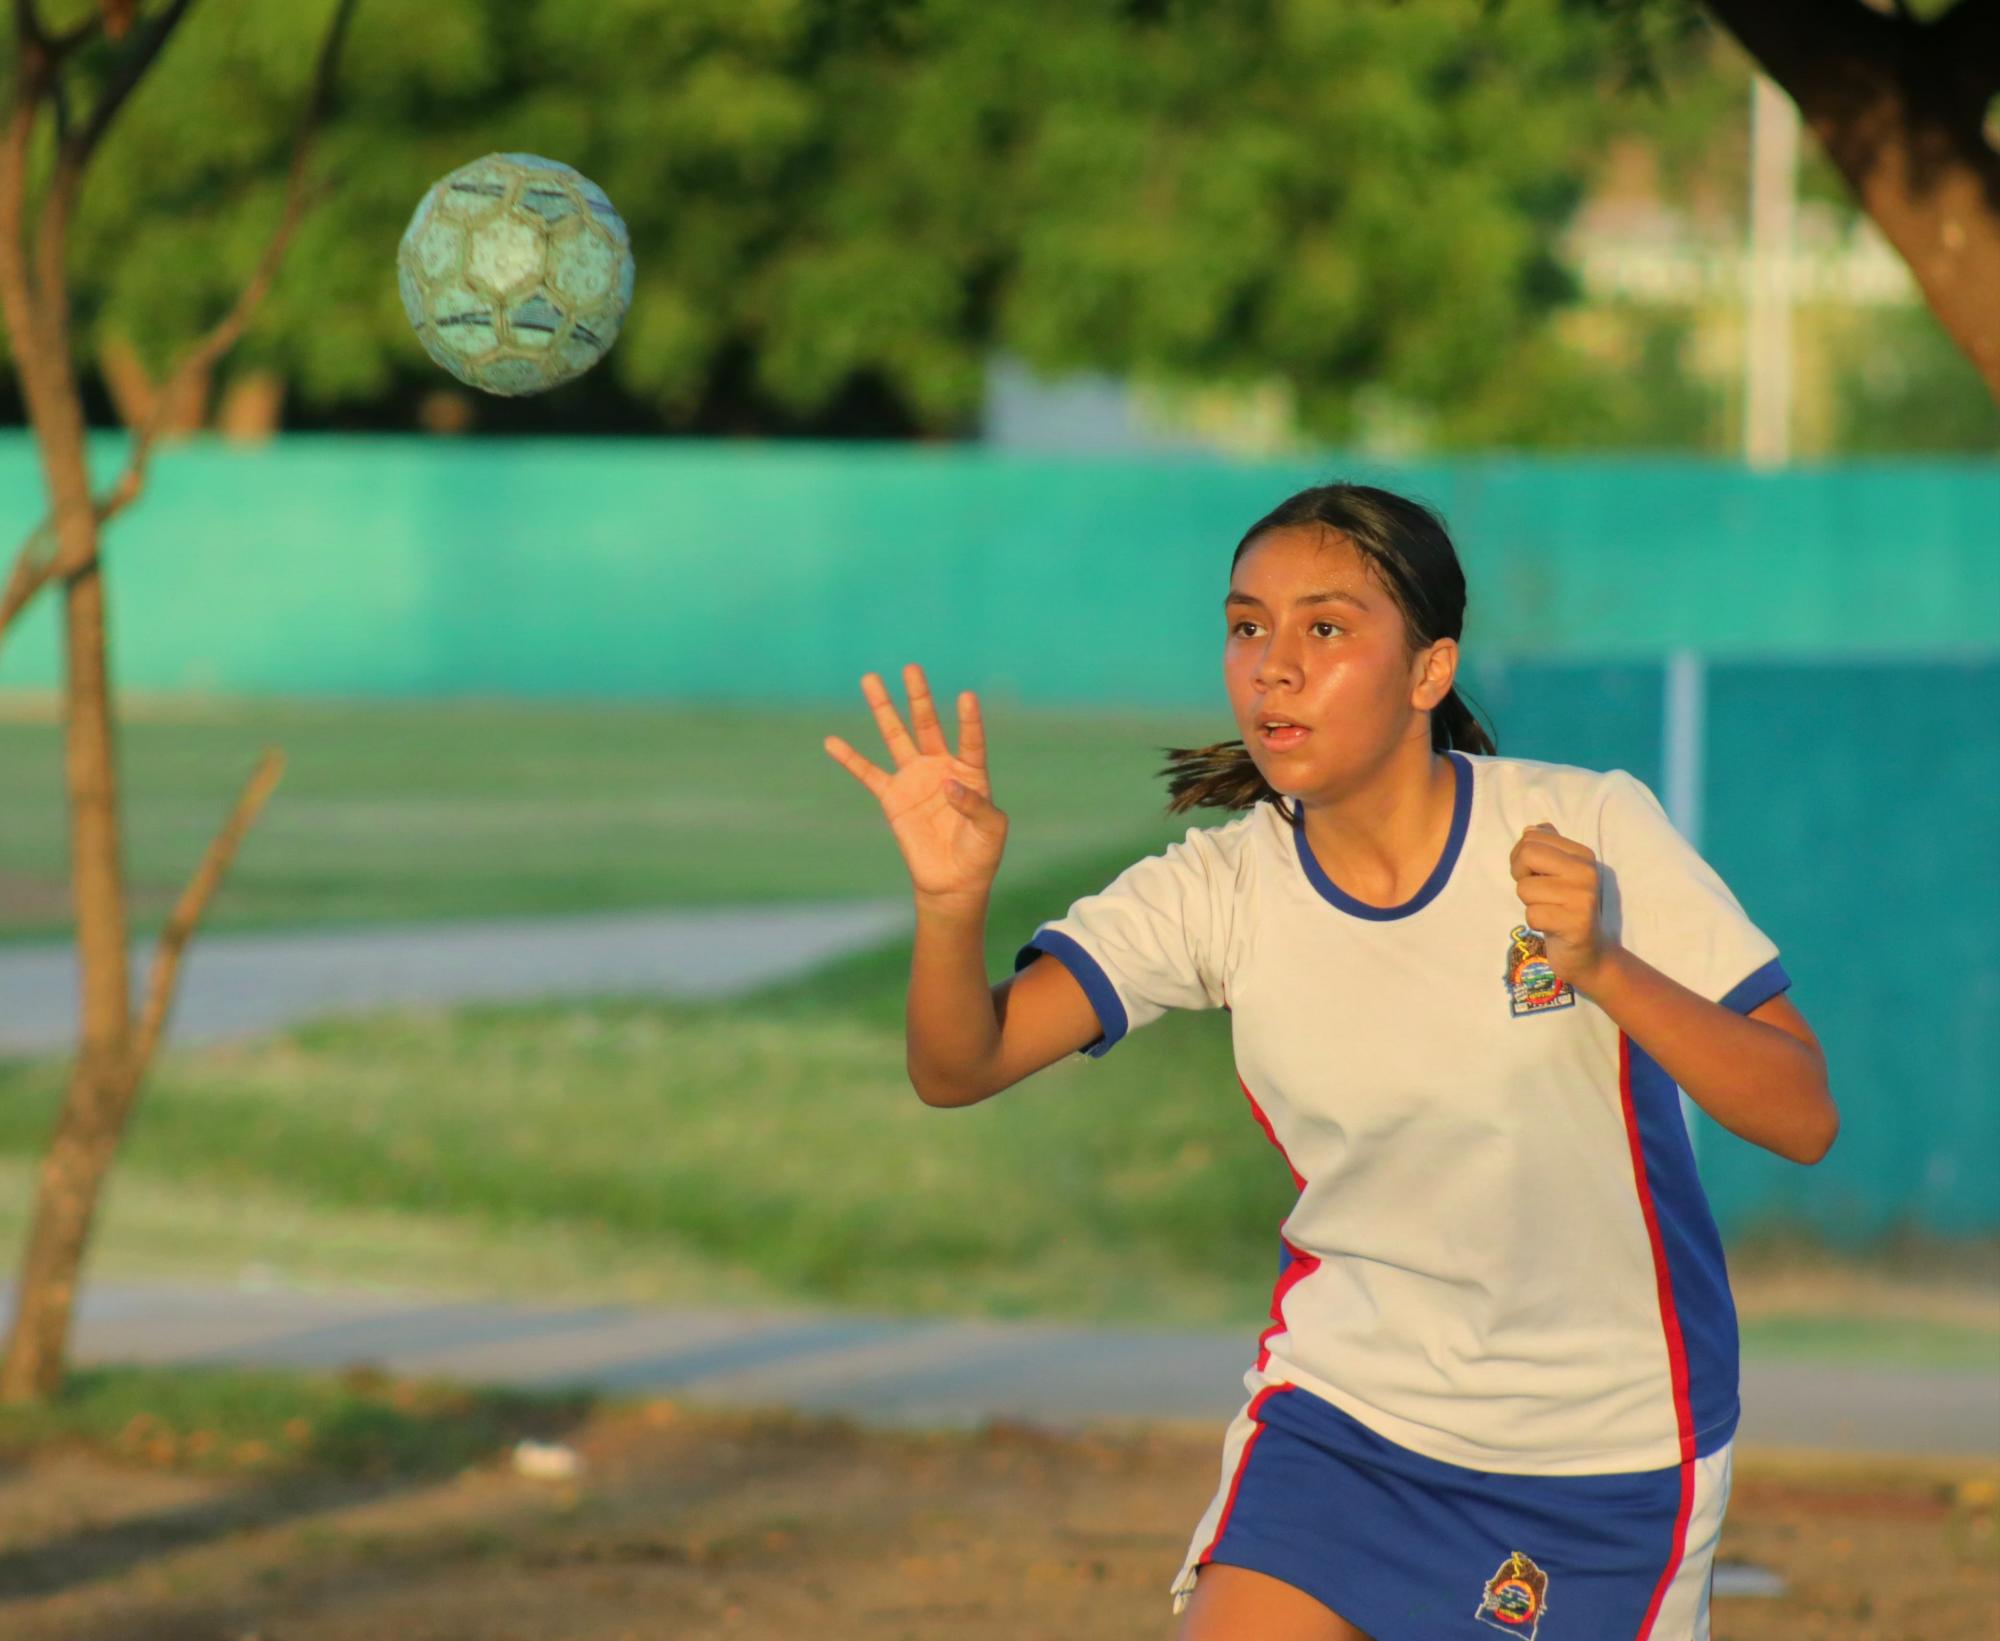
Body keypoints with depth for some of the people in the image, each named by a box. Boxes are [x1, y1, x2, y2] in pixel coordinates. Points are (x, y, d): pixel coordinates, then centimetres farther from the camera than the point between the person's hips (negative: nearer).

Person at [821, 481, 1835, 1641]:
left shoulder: (1588, 832, -16)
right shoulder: (1224, 890, -8)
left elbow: (1803, 1117, -18)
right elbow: (959, 1067, -17)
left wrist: (1605, 968, -33)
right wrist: (953, 902, -38)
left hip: (1606, 1450, -2)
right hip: (1345, 1407, 2)